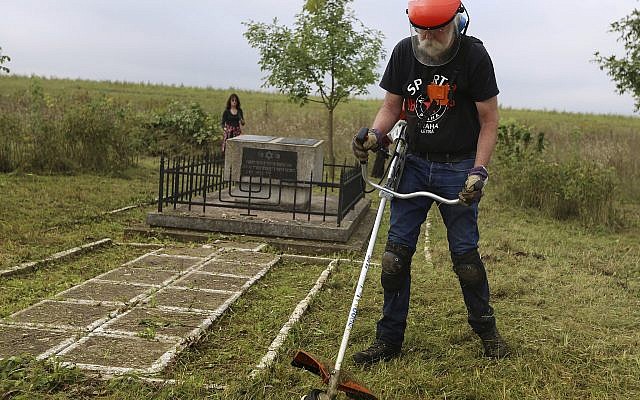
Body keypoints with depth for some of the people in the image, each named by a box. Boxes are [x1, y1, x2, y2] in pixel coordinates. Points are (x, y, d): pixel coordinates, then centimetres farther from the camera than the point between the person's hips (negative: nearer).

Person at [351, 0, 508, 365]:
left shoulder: (473, 55, -10)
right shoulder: (404, 52, 0)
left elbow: (489, 121, -6)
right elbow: (391, 106, 9)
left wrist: (478, 173, -14)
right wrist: (375, 135, -12)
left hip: (458, 167, -3)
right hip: (414, 163, 3)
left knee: (465, 253, 2)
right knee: (396, 252, 0)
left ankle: (486, 328, 27)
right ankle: (389, 339, 13)